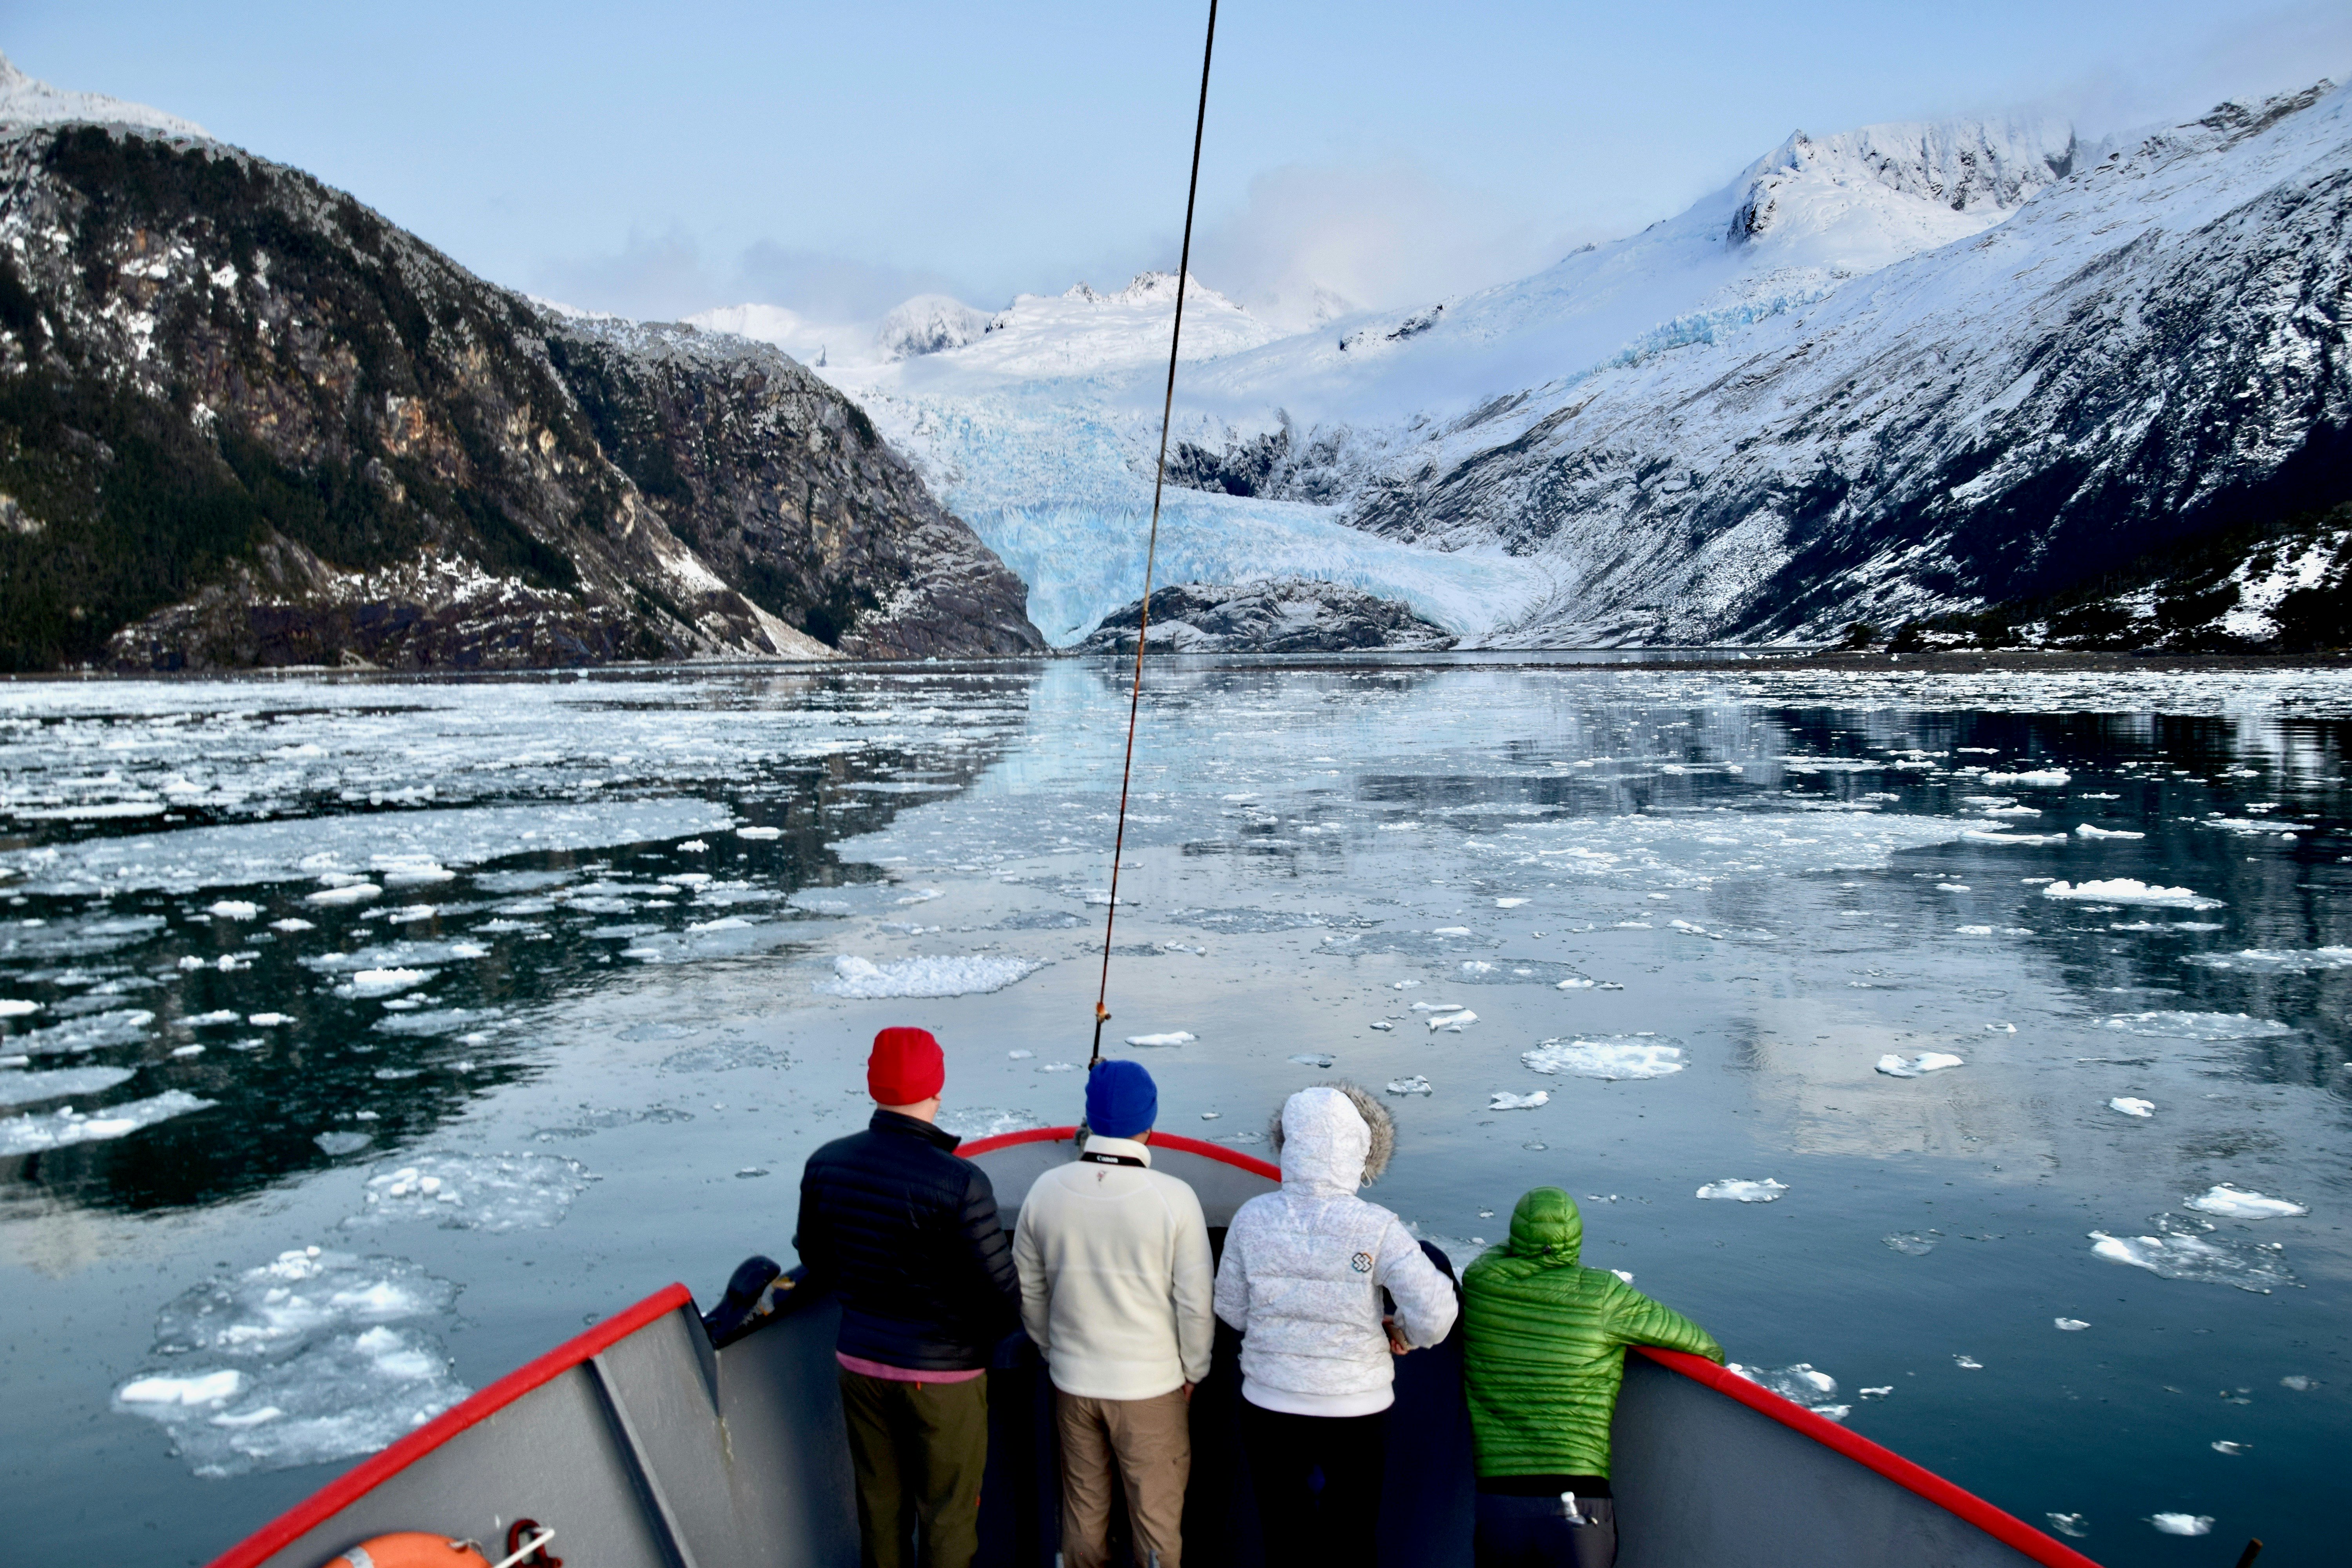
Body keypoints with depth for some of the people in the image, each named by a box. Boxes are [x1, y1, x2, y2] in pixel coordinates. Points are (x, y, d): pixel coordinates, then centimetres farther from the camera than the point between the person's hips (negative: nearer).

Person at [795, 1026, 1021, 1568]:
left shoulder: (825, 1164, -8)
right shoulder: (959, 1183, -26)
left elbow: (815, 1260, 7)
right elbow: (1001, 1289, -21)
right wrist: (995, 1333, 1)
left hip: (859, 1360, 5)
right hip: (942, 1372, -5)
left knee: (880, 1501, 22)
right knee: (948, 1510, 14)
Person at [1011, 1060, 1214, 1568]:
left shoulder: (1046, 1191, -9)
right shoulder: (1174, 1198, -19)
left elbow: (1028, 1292, 4)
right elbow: (1196, 1302, -12)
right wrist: (1193, 1372, 5)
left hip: (1072, 1379, 3)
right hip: (1153, 1384, -3)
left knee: (1083, 1504, 19)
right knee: (1156, 1511, 12)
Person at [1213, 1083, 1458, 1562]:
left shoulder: (1252, 1218, -11)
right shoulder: (1376, 1229, -19)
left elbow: (1231, 1311, -1)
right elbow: (1435, 1312, -23)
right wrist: (1405, 1334, -2)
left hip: (1269, 1405, 2)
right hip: (1356, 1410, -2)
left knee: (1285, 1536, 19)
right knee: (1353, 1538, 19)